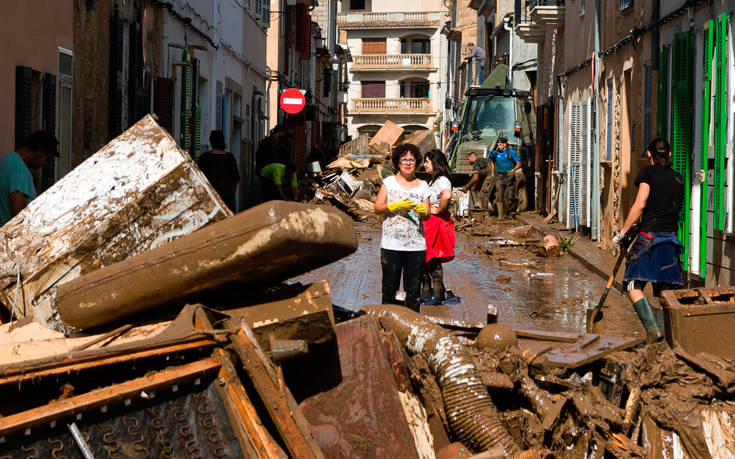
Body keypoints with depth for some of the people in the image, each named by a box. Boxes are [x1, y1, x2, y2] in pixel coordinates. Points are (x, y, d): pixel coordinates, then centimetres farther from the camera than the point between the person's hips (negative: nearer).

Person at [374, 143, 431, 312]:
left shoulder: (422, 186, 12)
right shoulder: (389, 182, 7)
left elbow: (427, 215, 9)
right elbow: (377, 208, 1)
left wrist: (422, 211, -14)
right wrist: (397, 206, -15)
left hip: (416, 245, 2)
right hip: (391, 244, -1)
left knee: (413, 288, 2)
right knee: (389, 286, 1)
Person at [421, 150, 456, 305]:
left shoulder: (442, 180, -16)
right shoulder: (433, 180, 16)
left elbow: (447, 195, -37)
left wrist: (438, 210, -24)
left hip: (436, 224, -10)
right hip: (428, 225, 10)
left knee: (433, 261, -3)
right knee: (425, 260, 12)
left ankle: (437, 296, 6)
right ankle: (427, 294, 19)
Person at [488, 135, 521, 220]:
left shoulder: (511, 152, -8)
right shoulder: (495, 153, -1)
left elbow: (518, 163, -5)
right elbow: (492, 161, 21)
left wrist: (513, 170, -23)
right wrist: (492, 172, 14)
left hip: (509, 175, -1)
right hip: (499, 176, 1)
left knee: (507, 196, 4)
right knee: (499, 195, -13)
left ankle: (505, 213, 23)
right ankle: (500, 215, -16)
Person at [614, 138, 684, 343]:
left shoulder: (648, 172, -2)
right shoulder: (678, 178, 16)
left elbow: (640, 204, -10)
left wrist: (622, 232, -5)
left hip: (649, 236, -6)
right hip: (671, 238, 6)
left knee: (634, 285, -4)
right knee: (664, 289, 12)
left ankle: (652, 329, -19)